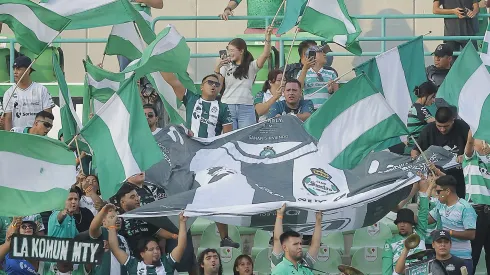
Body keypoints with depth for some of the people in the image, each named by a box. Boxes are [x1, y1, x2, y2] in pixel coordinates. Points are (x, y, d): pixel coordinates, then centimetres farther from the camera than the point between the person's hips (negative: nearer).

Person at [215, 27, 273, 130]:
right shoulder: (226, 66, 11)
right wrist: (217, 68, -9)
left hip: (246, 108, 0)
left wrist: (268, 38, -17)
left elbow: (265, 55, -6)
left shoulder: (251, 66, 9)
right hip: (228, 107, 0)